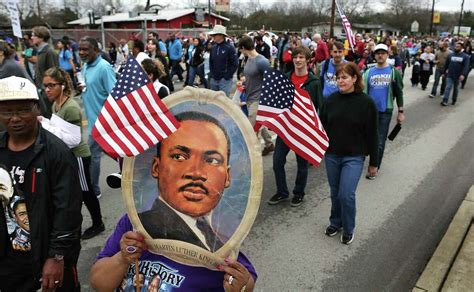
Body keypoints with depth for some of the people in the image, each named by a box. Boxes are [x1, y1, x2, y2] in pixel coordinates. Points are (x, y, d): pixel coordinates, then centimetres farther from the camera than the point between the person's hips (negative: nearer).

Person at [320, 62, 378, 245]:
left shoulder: (366, 103, -9)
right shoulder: (331, 100, 0)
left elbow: (372, 134, -5)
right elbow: (322, 126, 6)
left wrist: (373, 162, -2)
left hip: (354, 157, -3)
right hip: (331, 155, 4)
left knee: (346, 194, -7)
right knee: (335, 193, 14)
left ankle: (348, 229, 17)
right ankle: (335, 222, 37)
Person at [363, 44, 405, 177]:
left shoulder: (394, 72, 0)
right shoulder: (368, 72, 3)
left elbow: (399, 93, 3)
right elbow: (363, 92, 5)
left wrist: (401, 112, 1)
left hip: (386, 111, -1)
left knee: (380, 141, 2)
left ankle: (374, 167, 13)